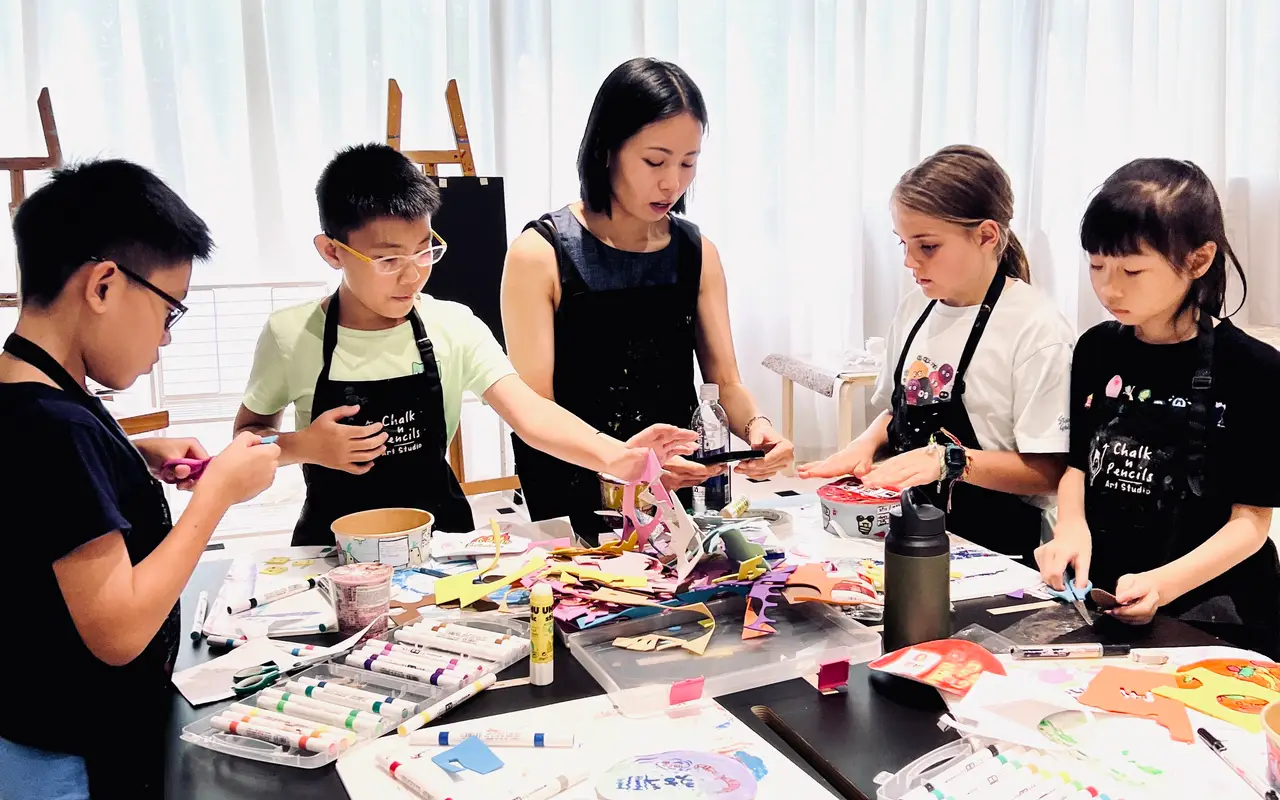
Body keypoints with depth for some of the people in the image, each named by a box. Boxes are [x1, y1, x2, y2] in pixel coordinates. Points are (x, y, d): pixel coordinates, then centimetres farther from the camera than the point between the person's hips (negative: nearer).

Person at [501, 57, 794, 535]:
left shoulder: (698, 253, 7)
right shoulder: (539, 254, -7)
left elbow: (725, 383, 9)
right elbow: (535, 410, -11)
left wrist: (754, 424, -13)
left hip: (676, 494, 4)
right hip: (574, 509, -3)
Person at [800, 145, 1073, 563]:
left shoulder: (1034, 325, -12)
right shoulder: (915, 308, 9)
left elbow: (1049, 471, -13)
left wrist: (949, 459, -24)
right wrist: (867, 442, 0)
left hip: (992, 548, -6)